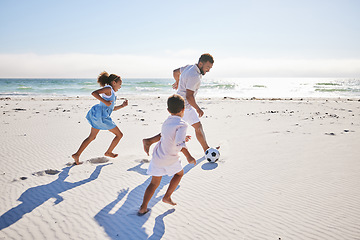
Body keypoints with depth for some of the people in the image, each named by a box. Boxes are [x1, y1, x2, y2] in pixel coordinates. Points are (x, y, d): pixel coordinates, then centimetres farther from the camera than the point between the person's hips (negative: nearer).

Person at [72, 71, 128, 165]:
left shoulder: (111, 92, 22)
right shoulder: (108, 88, -7)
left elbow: (112, 108, 27)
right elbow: (94, 93, -21)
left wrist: (122, 105, 18)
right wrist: (105, 102, -23)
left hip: (97, 116, 10)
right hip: (101, 115, -10)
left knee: (92, 137, 16)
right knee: (119, 135, 5)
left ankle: (77, 155, 14)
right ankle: (109, 152, 21)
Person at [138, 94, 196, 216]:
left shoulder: (166, 122, 8)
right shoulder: (182, 124, -16)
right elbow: (179, 143, -28)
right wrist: (189, 157, -21)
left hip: (157, 155, 6)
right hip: (170, 159, -6)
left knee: (154, 183, 15)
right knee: (179, 173, 25)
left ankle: (143, 207, 9)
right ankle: (167, 197, 24)